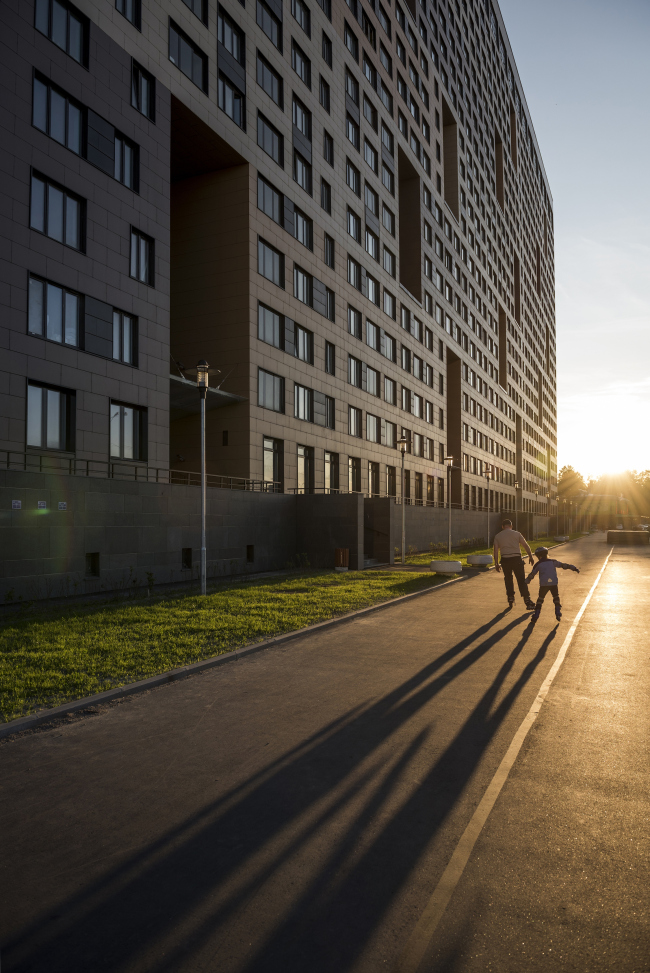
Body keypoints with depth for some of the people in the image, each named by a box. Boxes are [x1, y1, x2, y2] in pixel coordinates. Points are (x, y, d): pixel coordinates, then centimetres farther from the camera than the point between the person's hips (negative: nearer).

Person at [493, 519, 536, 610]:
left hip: (505, 560, 2)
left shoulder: (497, 536, 9)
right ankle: (527, 600, -6)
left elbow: (496, 550, 6)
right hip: (516, 558, -1)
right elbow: (526, 545, 3)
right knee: (521, 580, 0)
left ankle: (510, 600, 18)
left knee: (508, 580, 17)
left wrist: (497, 564, 10)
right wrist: (530, 557, 13)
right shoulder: (516, 534, 5)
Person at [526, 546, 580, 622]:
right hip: (553, 584, 1)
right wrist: (574, 568, 14)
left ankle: (536, 615, 2)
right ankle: (558, 613, 10)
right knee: (556, 597, 19)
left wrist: (526, 581, 30)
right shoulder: (553, 562, 10)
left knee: (540, 599, 9)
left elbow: (532, 574, 16)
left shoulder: (538, 565, 8)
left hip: (543, 584, -1)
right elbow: (564, 566, 8)